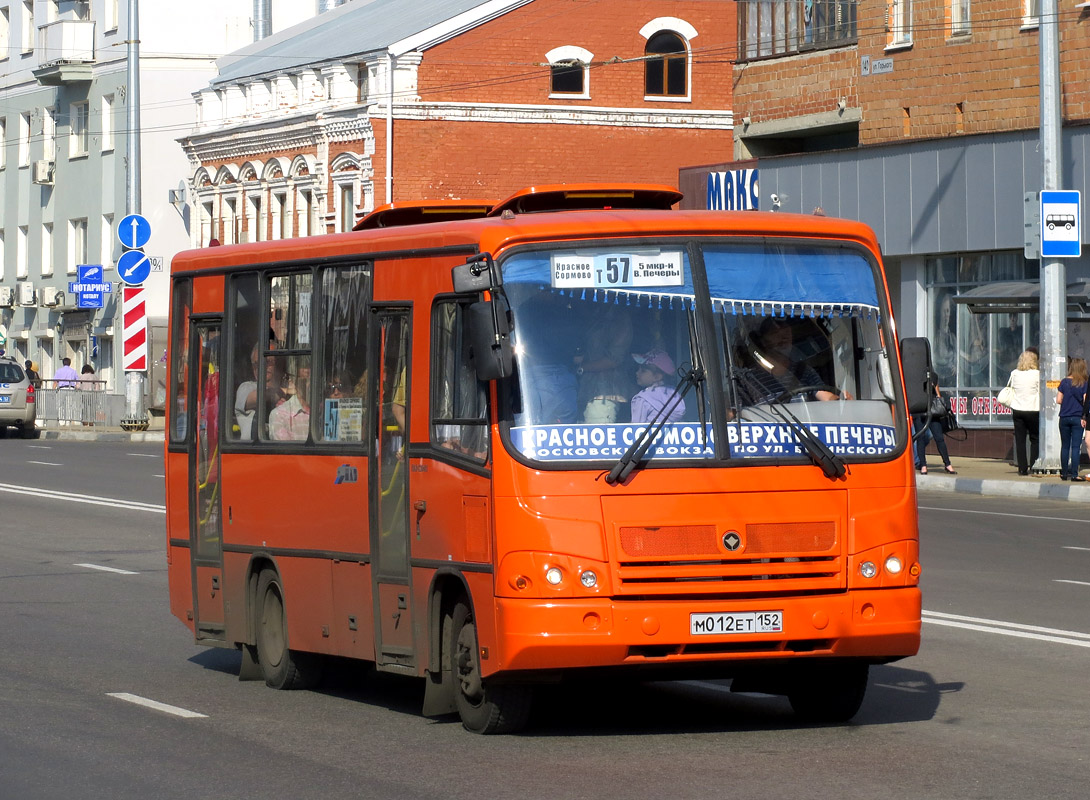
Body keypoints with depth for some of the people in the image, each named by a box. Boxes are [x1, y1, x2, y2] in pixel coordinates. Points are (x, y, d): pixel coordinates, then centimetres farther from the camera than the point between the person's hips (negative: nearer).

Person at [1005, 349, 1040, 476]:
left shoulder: (1014, 373, 3)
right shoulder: (1037, 374, -7)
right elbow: (1041, 392, -6)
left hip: (1017, 410, 3)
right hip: (1033, 410, -3)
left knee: (1020, 440, 5)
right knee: (1035, 439, 8)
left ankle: (1022, 468, 3)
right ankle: (1033, 466, 0)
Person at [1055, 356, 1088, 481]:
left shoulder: (1064, 382, -1)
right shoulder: (1084, 384, -6)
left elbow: (1058, 400, -1)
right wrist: (1084, 417, 1)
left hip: (1064, 418, 2)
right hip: (1078, 418, -2)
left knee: (1065, 446, 11)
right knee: (1076, 446, -1)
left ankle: (1064, 473, 13)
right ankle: (1074, 474, -6)